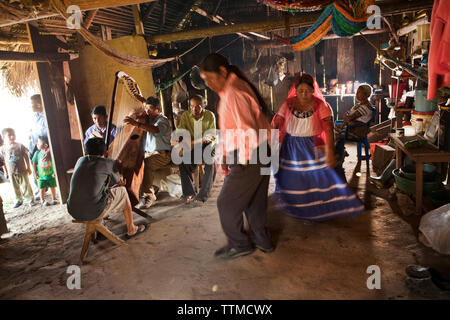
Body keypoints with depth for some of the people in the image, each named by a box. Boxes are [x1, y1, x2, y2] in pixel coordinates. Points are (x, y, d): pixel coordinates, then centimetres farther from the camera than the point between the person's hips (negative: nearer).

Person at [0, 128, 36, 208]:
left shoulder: (20, 146, -7)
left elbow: (26, 157, -1)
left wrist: (28, 168, 0)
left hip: (22, 171, -2)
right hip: (11, 172, 2)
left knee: (25, 186, 4)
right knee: (15, 187, 11)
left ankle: (31, 199, 16)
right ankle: (19, 200, 26)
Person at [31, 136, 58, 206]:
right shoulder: (37, 154, -7)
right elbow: (34, 163, 4)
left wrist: (54, 172, -8)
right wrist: (35, 173, 3)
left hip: (51, 175, -1)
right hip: (41, 176, 1)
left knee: (52, 187, 13)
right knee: (42, 189, 5)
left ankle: (54, 199, 34)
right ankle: (43, 200, 23)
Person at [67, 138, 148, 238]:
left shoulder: (80, 160, 14)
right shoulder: (109, 163, -1)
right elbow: (117, 179, 17)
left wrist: (115, 183, 29)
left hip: (73, 212, 5)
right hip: (94, 212, -5)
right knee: (122, 191, 18)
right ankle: (131, 229, 29)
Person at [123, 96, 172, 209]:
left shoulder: (163, 120, -9)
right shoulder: (148, 118, 17)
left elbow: (155, 129, -31)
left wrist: (136, 123, -42)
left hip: (162, 154, -7)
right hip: (148, 153, 7)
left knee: (146, 162, -34)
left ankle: (148, 195, -28)